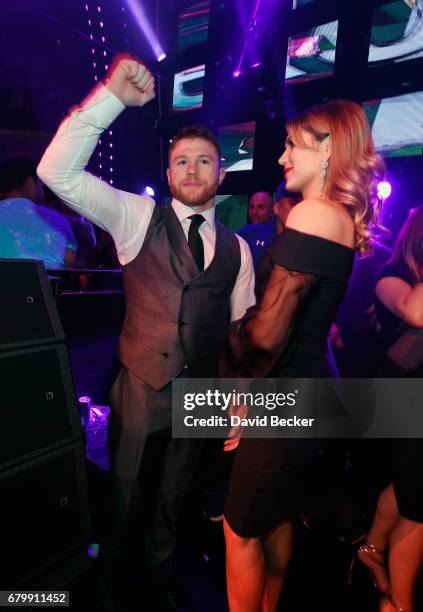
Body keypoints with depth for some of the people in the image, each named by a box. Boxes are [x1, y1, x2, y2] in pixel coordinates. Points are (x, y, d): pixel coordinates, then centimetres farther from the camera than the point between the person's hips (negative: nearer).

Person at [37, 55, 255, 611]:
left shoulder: (236, 248, 2)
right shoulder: (139, 218, -6)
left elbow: (243, 329, 5)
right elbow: (57, 172, -17)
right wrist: (112, 95, -24)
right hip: (139, 389, -2)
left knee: (174, 496, 24)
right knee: (122, 501, 18)